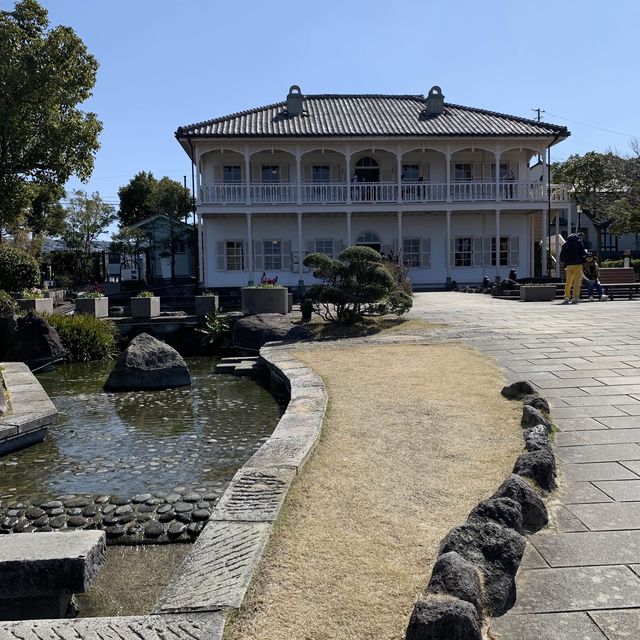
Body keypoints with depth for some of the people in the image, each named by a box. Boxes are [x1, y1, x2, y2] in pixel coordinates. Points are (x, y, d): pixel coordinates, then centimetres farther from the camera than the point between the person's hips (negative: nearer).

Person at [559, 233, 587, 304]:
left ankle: (567, 297, 9)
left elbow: (561, 256, 11)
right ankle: (575, 298, -9)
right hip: (577, 264, -4)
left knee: (568, 282, 12)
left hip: (569, 265, 4)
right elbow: (583, 253, -5)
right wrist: (586, 251, 16)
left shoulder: (565, 244, 13)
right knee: (577, 281, -4)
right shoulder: (578, 242, 0)